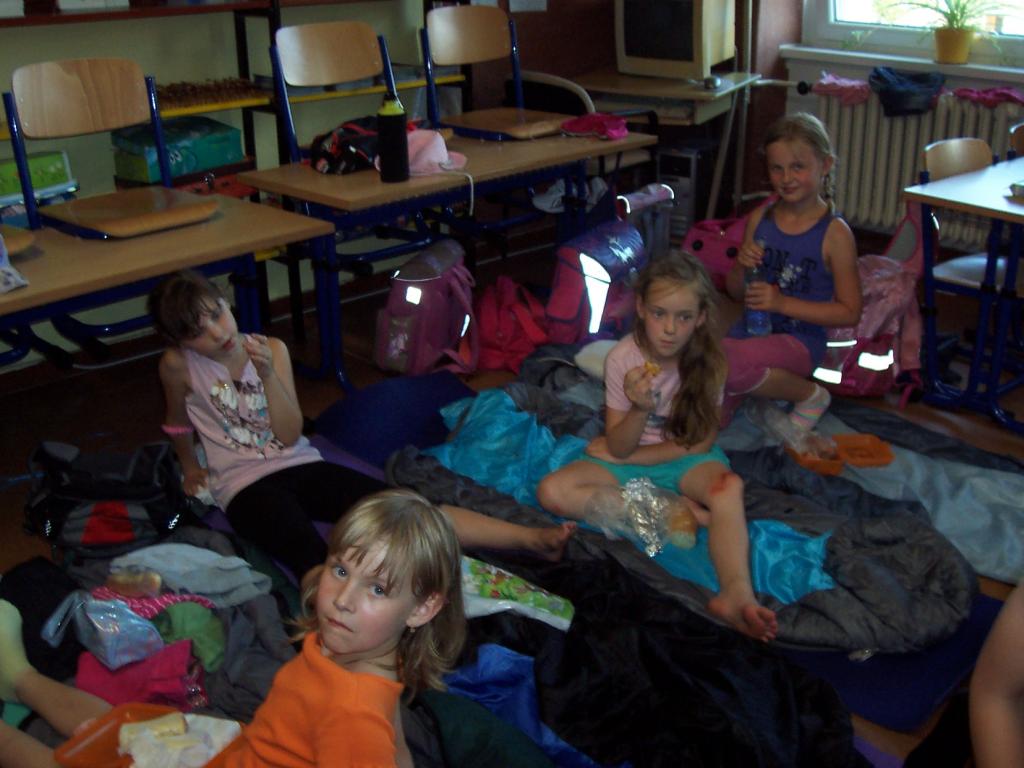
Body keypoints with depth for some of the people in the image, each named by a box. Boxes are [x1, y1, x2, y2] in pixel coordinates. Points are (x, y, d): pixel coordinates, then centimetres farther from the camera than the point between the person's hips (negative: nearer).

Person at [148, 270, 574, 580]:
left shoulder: (271, 349, 4)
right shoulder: (179, 366, -2)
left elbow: (290, 435, -3)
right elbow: (177, 423, 20)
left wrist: (267, 373, -14)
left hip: (300, 465, 3)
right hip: (246, 487, -2)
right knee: (315, 559, -36)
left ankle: (534, 539, -31)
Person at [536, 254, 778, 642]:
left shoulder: (708, 362, -12)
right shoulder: (622, 358, -14)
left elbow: (701, 442, -8)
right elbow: (618, 447, -13)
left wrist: (628, 453, -11)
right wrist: (641, 409, -34)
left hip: (683, 461, -1)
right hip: (627, 462, 1)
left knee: (729, 485, -34)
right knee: (552, 491, -24)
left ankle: (736, 593, -50)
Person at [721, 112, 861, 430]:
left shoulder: (835, 233, -10)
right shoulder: (759, 218, 4)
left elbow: (849, 312, -10)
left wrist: (783, 303, -18)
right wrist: (742, 265, -11)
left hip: (799, 341, -5)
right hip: (750, 330, 5)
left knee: (724, 362, -35)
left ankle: (809, 395, -8)